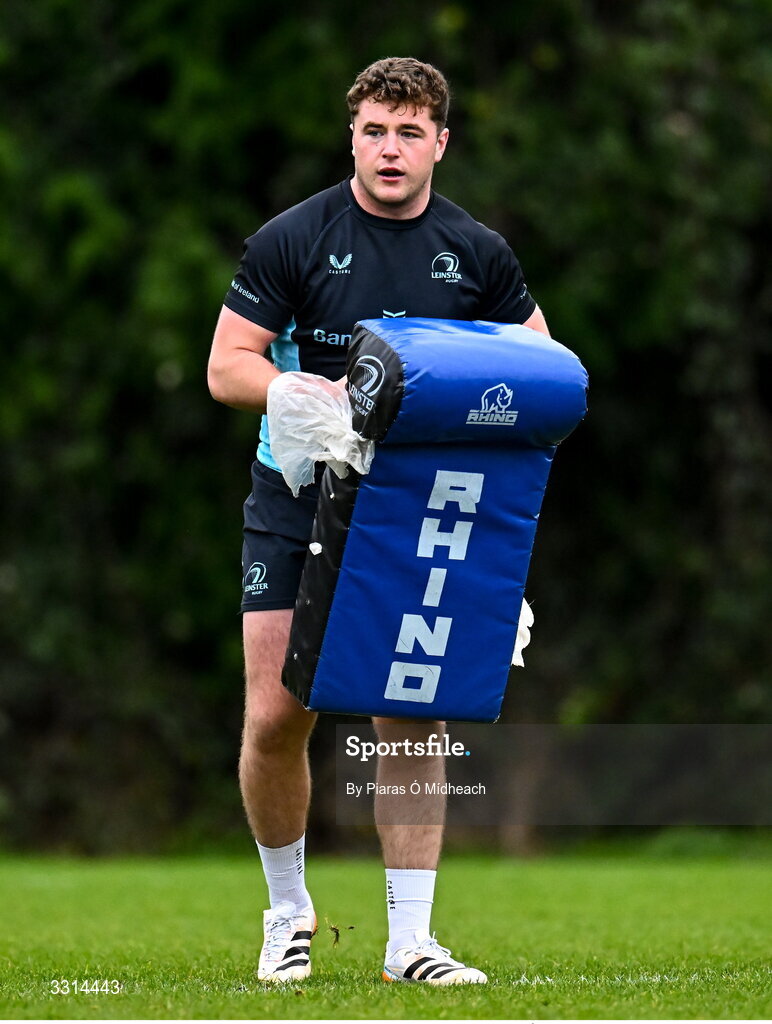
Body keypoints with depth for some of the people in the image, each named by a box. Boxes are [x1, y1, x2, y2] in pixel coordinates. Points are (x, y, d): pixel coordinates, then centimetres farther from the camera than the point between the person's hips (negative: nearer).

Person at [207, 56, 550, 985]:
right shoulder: (290, 240, -6)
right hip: (298, 502, -2)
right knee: (276, 717, -6)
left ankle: (409, 941, 2)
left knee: (412, 722, -4)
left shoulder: (478, 254, 2)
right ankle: (288, 909, 16)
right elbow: (227, 367, -7)